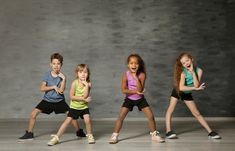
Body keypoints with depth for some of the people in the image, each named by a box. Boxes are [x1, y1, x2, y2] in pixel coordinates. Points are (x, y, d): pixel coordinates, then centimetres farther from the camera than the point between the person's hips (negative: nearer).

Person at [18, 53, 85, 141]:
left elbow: (61, 91, -20)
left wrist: (63, 79, -28)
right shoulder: (47, 75, -6)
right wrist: (54, 87, -19)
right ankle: (29, 134, 5)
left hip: (59, 101, -1)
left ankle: (79, 132, 9)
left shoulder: (62, 76, -9)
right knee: (33, 113, -11)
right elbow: (42, 88, -12)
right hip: (47, 100, 1)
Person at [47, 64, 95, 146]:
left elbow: (85, 96, -21)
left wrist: (86, 85, -27)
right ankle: (56, 138, 1)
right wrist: (83, 99, -20)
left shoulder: (88, 83, -11)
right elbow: (72, 96, -17)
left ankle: (90, 136, 7)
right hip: (74, 106, -1)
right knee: (67, 121, -5)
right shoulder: (75, 83, -15)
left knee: (87, 119, -17)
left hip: (84, 106, 1)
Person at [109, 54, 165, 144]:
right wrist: (135, 91, -25)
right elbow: (124, 90, -18)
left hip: (140, 99, 1)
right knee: (121, 117, -11)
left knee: (151, 116, -5)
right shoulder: (126, 75, -15)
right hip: (129, 99, 0)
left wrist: (136, 78, -30)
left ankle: (154, 134, 13)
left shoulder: (142, 75, -16)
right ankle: (115, 136, 0)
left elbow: (140, 89, -24)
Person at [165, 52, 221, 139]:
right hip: (177, 92, -3)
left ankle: (210, 132, 9)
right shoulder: (183, 72, -27)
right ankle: (168, 131, -20)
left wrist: (193, 72, -34)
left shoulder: (198, 71, -20)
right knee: (171, 109, -19)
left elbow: (196, 85, -30)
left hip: (187, 93, 3)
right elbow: (181, 87, -37)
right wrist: (196, 89, -35)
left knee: (197, 113, 5)